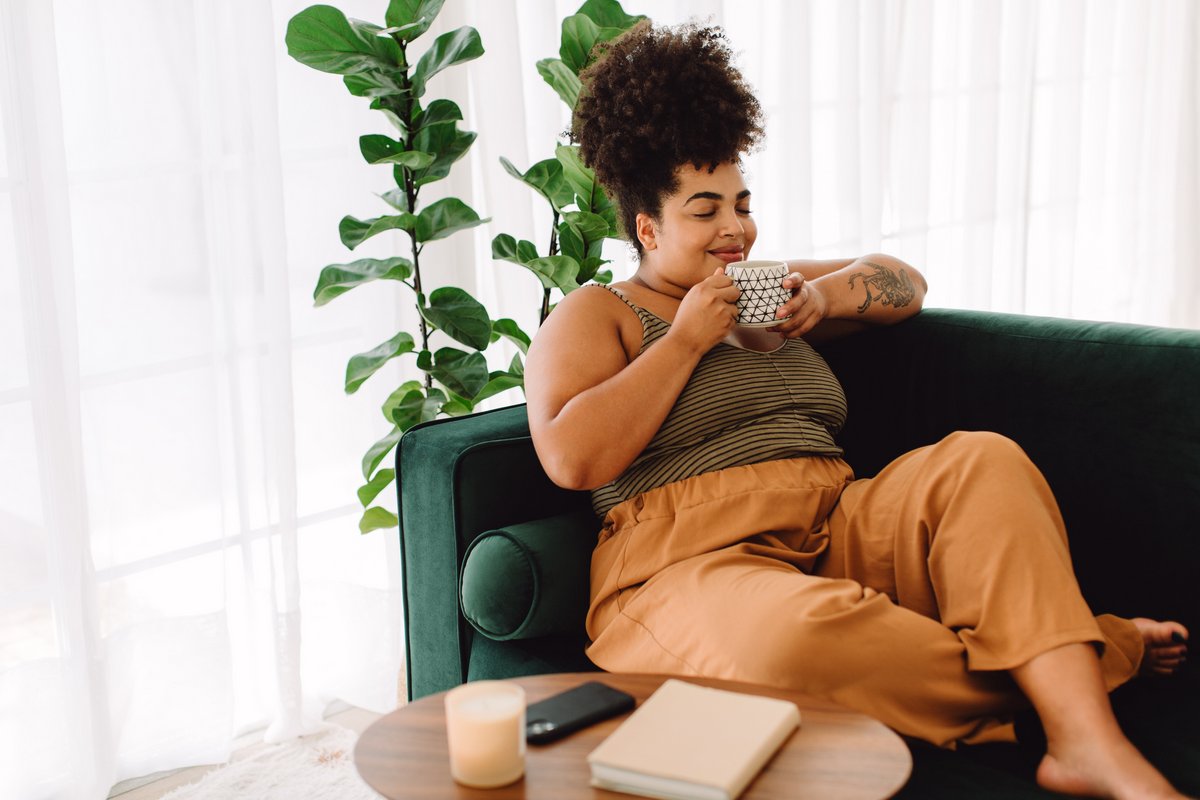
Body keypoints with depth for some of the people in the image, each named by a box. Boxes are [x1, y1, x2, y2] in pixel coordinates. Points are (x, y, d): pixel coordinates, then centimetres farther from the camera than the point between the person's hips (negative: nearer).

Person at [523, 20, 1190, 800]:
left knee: (983, 460, -20)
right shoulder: (592, 317, 7)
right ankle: (1087, 651, -20)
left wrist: (826, 297, 10)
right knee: (799, 630, -40)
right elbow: (572, 458, -10)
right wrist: (686, 340, -5)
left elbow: (904, 282, 32)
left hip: (838, 531, 6)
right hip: (692, 562, -6)